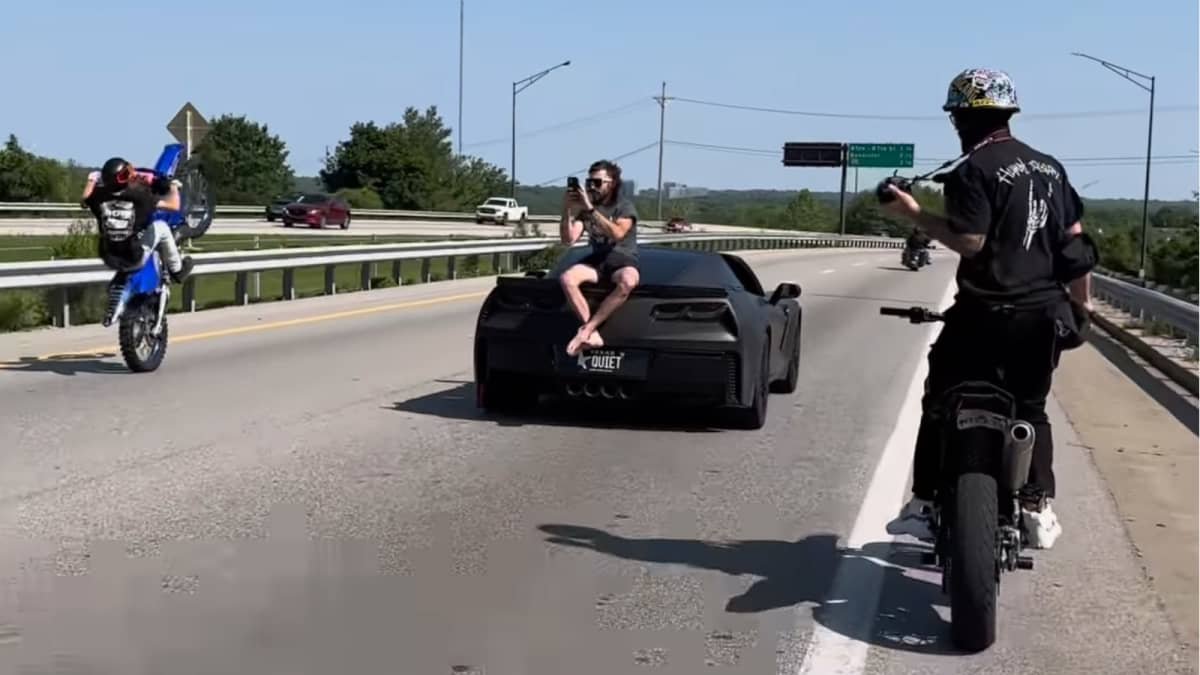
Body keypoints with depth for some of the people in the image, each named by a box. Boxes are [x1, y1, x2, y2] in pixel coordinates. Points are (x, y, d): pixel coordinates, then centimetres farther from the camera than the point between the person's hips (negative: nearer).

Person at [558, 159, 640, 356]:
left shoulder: (625, 206, -4)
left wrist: (591, 209, -27)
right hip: (597, 258, 4)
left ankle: (586, 330, -34)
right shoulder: (585, 207, 7)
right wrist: (567, 211, -15)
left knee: (628, 282, -40)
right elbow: (568, 239, -1)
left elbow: (617, 233, -24)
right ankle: (592, 335, -28)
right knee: (567, 278, -29)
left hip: (623, 259, -3)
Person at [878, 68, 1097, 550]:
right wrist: (1080, 302, 17)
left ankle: (925, 506, 7)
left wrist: (915, 213, -13)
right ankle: (1038, 511, 11)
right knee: (1030, 409, 17)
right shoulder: (1049, 166, 11)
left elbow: (970, 242, -20)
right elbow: (1076, 242, 10)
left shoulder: (972, 170, -10)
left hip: (986, 314, -6)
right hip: (1044, 314, 6)